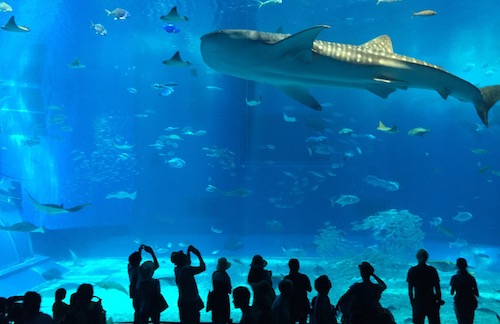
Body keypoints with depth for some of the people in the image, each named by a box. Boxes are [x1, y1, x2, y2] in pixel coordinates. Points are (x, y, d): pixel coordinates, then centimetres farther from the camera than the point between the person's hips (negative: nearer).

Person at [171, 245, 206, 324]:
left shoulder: (177, 269, 2)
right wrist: (199, 256, -8)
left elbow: (187, 264, 23)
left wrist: (189, 251, 20)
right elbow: (202, 268, -20)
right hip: (191, 302, -9)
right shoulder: (186, 269, -22)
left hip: (182, 302, 9)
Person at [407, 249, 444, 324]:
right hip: (431, 301, 0)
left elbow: (410, 289, -1)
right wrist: (439, 299, 9)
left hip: (418, 301, 0)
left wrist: (412, 300, 9)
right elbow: (437, 287, -1)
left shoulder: (412, 271, -4)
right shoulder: (432, 270, -3)